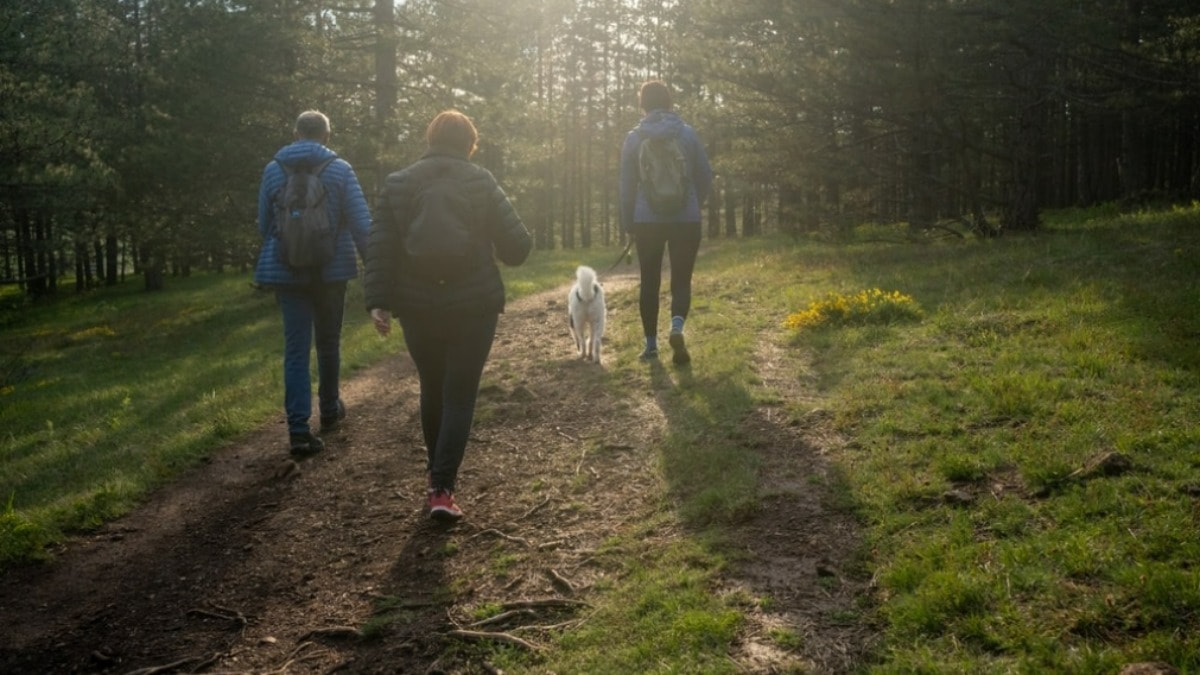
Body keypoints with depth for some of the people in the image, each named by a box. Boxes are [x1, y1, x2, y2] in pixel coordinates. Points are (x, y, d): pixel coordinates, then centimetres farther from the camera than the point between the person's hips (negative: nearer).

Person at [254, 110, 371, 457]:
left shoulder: (273, 170, 2)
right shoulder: (340, 169, -4)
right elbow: (362, 222, -8)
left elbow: (264, 224, 10)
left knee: (296, 349, 0)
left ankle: (299, 429, -9)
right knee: (328, 343, 17)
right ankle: (330, 411, 33)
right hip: (331, 270, 0)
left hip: (288, 272, 0)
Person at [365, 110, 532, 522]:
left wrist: (377, 301, -4)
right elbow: (517, 246, -4)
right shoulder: (481, 182, -2)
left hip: (418, 307, 3)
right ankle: (442, 489, -6)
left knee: (432, 390, 20)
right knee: (459, 396, 4)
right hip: (473, 306, -2)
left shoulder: (398, 184, 3)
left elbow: (380, 248, -4)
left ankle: (437, 475, 33)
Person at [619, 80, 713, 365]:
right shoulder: (688, 133, 0)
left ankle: (651, 344, 13)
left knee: (649, 282, 12)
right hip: (686, 220, 0)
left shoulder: (634, 138, -1)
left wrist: (628, 223, 11)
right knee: (681, 280, 5)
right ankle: (677, 326, -22)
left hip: (647, 221, 0)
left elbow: (627, 185, 1)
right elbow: (705, 176, 5)